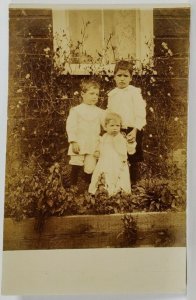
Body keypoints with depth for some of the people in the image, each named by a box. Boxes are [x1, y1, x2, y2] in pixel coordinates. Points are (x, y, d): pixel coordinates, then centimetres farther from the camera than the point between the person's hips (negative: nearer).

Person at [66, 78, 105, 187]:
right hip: (79, 145, -2)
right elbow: (71, 126, -6)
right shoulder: (76, 110, -1)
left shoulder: (99, 112, 9)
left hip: (93, 145, 3)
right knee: (76, 167, 1)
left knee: (90, 168, 4)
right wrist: (73, 142, -13)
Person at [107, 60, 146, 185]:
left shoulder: (134, 92, -6)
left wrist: (135, 130, -20)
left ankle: (133, 183, 16)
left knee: (132, 160, 3)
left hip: (132, 131, -4)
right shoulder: (112, 94, 10)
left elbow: (140, 114, -12)